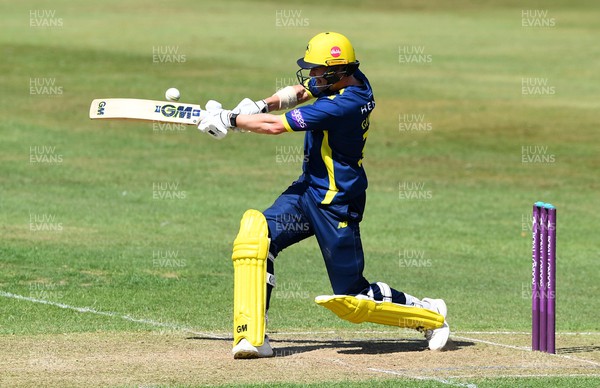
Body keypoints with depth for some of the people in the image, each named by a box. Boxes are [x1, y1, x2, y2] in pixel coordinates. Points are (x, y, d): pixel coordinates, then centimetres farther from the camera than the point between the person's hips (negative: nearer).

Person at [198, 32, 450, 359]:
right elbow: (298, 91, 17)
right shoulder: (348, 80, -1)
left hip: (335, 206, -9)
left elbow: (276, 126, -25)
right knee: (258, 238, -8)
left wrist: (230, 120, -12)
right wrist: (263, 105, -2)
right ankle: (254, 337, -9)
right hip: (308, 188, 9)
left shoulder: (343, 105, -28)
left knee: (353, 293, -1)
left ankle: (429, 312, 21)